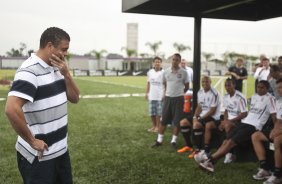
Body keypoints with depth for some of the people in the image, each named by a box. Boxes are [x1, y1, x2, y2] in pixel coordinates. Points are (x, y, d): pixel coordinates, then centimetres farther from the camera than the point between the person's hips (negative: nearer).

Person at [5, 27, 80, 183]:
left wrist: (66, 74, -7)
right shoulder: (29, 71, -20)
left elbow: (74, 98, 9)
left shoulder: (56, 68, 8)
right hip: (39, 155, -9)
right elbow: (12, 110, -31)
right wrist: (32, 141, -22)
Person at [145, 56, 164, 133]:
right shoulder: (150, 72, 6)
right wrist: (147, 93, 9)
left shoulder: (163, 72, -6)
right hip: (151, 96, 4)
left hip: (160, 96, -4)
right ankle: (154, 126, 24)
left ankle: (157, 126, 13)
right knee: (152, 112, 10)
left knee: (158, 112, 1)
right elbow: (148, 83, 12)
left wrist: (164, 94, -11)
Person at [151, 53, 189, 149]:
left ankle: (174, 141, 14)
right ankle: (159, 140, 14)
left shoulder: (183, 72, -5)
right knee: (163, 120, 5)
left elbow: (187, 86, 6)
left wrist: (179, 93, 11)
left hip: (178, 99, -2)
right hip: (168, 98, 2)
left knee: (177, 121, 2)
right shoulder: (166, 72, 0)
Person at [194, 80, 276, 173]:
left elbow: (273, 115, -7)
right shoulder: (254, 96, 19)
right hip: (245, 122, 8)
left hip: (254, 126, -7)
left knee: (231, 142, -20)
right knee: (226, 141, -10)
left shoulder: (269, 98, -4)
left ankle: (209, 159, -23)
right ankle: (210, 162, -20)